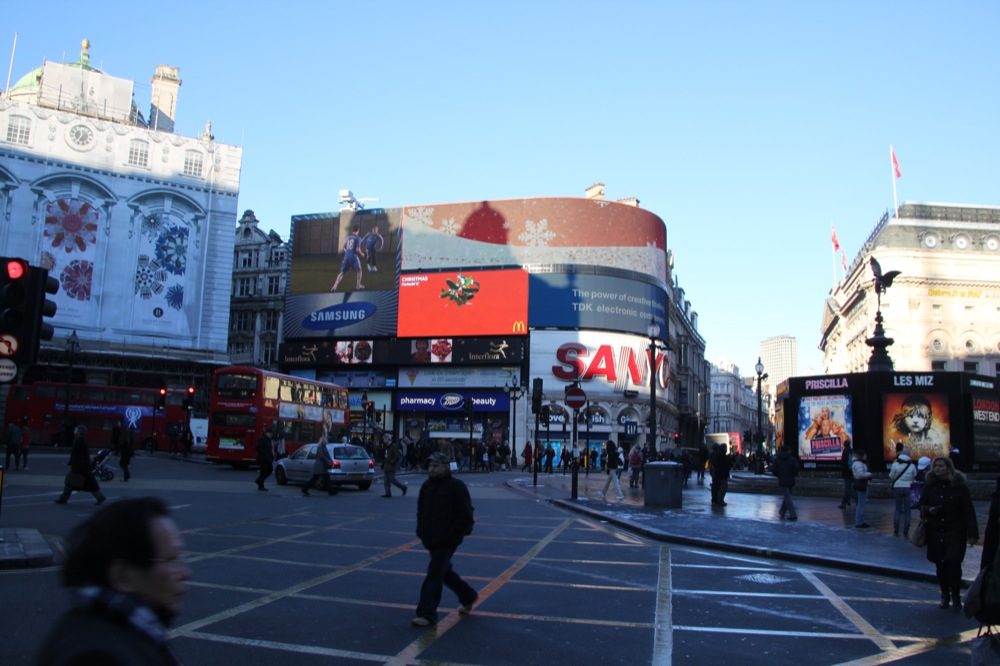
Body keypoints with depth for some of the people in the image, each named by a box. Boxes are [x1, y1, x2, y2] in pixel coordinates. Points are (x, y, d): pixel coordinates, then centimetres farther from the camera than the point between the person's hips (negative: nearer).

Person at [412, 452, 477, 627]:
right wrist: (421, 532, 10)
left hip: (447, 541, -8)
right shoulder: (427, 485, 9)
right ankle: (468, 596, 38)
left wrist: (453, 535, -18)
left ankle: (427, 614, -5)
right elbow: (421, 511, 20)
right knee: (445, 571, 19)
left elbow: (465, 515, -15)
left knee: (434, 574, -9)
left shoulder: (456, 486, -13)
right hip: (431, 539, 8)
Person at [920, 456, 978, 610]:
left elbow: (968, 511, -5)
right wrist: (928, 510, -10)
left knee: (953, 564, -8)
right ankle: (945, 596, 24)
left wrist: (972, 533, -9)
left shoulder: (960, 486, -5)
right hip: (935, 533, 3)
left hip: (955, 533, -3)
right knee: (940, 566, 7)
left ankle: (956, 596, 12)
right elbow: (922, 505, 14)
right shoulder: (929, 486, 4)